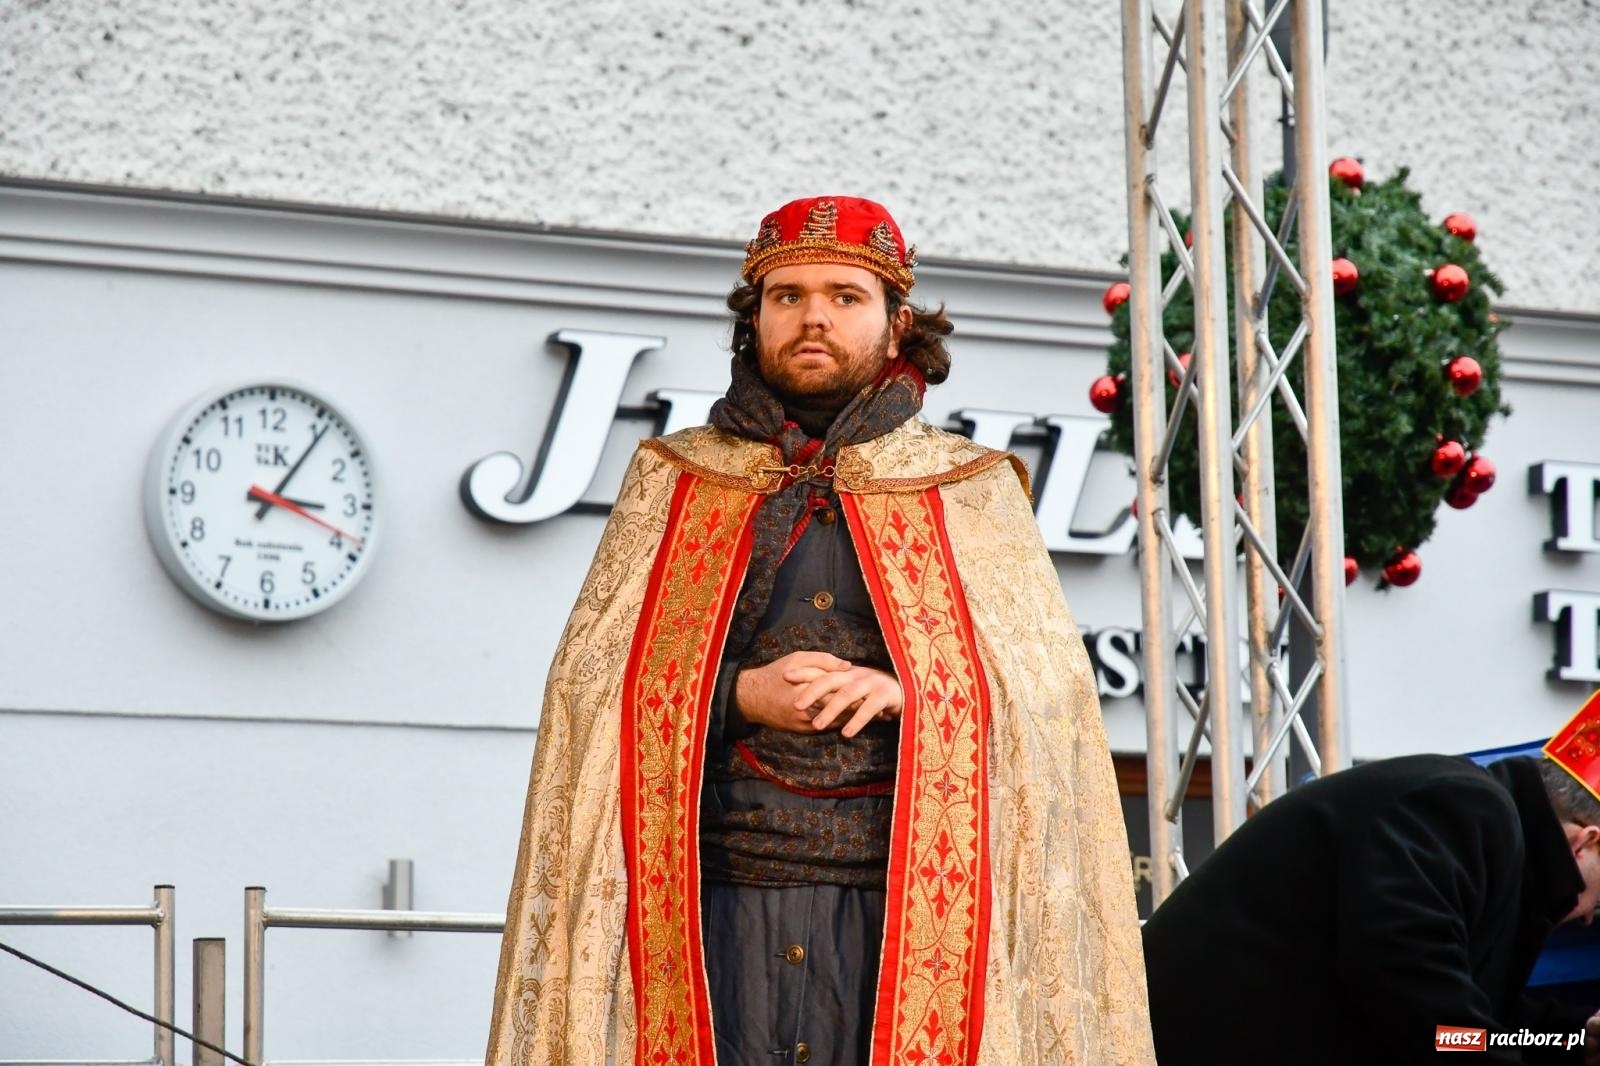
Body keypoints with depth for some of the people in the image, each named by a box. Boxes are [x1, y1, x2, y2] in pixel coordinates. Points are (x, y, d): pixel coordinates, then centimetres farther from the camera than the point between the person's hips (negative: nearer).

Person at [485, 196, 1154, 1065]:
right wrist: (738, 695, -8)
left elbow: (1054, 692, 6)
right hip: (715, 907, 1)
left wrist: (912, 694, -12)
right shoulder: (670, 485, 15)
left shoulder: (970, 494, 12)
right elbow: (588, 685, 9)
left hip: (909, 910, 0)